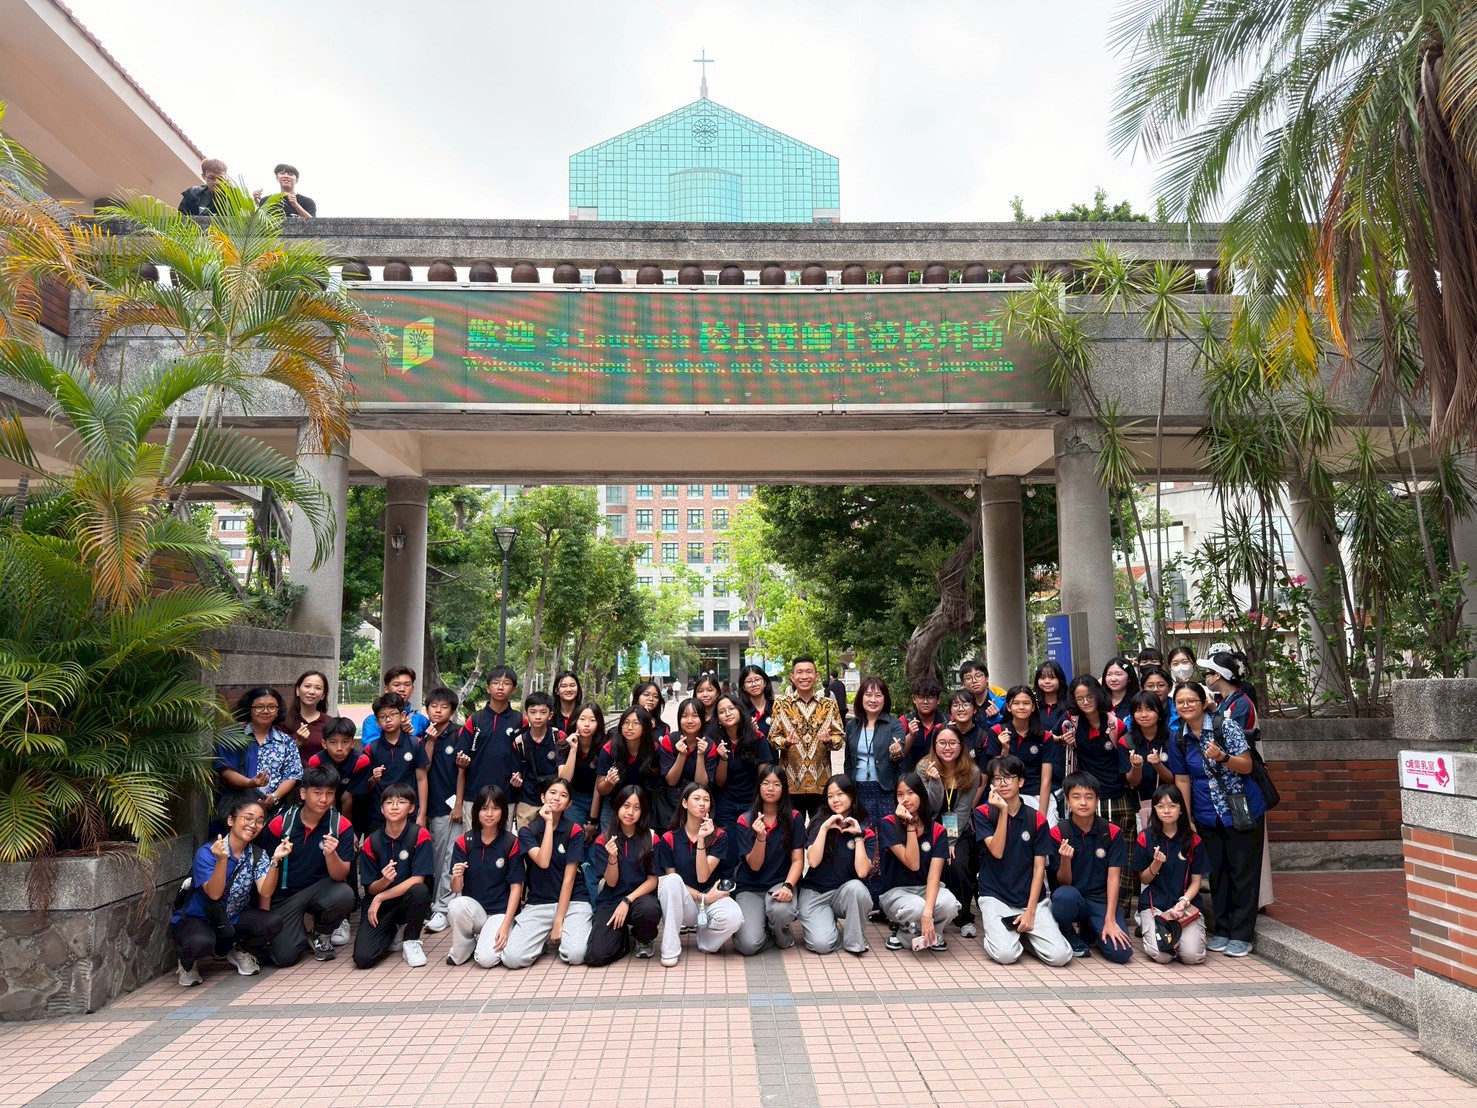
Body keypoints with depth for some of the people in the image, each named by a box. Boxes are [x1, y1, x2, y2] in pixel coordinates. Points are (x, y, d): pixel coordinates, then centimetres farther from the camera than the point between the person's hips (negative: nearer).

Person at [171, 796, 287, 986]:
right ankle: (188, 962, 0)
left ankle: (240, 952, 9)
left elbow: (265, 892, -18)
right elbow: (214, 894, -28)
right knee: (201, 942, -39)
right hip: (197, 919, -4)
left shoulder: (258, 855, -4)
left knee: (272, 924, -25)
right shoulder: (207, 853, -17)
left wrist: (275, 860, -34)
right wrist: (222, 859, -42)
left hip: (234, 920, 4)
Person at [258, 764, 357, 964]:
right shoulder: (279, 824, -10)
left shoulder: (342, 826, -12)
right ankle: (302, 935, 20)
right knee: (284, 956, -18)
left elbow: (340, 876, -15)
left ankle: (322, 934, 2)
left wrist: (331, 854, -36)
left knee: (345, 894, -32)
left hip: (319, 888, 1)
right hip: (284, 895, 0)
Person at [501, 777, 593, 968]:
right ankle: (545, 937, 11)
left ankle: (564, 933, 8)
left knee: (575, 954, -26)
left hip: (571, 902, -1)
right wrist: (549, 823, -16)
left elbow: (569, 877, -7)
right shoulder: (527, 831, 1)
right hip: (537, 904, 1)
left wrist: (559, 921, -11)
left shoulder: (575, 831, -3)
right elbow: (543, 862, -18)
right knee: (512, 958, -20)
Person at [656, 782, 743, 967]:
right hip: (682, 905, 1)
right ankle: (670, 949, -22)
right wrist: (701, 897, -15)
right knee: (671, 880, -32)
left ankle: (706, 943, 0)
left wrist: (701, 840, -24)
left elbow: (703, 877, -14)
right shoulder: (668, 839, -3)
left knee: (733, 917, -34)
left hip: (712, 898, 0)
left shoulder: (719, 836, -4)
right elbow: (671, 880, -3)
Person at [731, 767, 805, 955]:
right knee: (749, 945, -24)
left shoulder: (794, 818, -1)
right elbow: (754, 865, -8)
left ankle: (783, 936, 0)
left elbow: (798, 860, -5)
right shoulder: (745, 821, -3)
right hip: (749, 888, 0)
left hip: (780, 883, 0)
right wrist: (760, 837, -26)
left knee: (780, 909, -37)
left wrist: (788, 886, -24)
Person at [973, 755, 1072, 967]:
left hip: (1031, 898, 2)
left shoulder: (1037, 819, 2)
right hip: (995, 896, -2)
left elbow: (1039, 867, 0)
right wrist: (1003, 811, -21)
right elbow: (997, 852, -14)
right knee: (1005, 954, -25)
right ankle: (997, 931, 9)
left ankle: (1025, 932, 13)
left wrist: (1030, 911, -8)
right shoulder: (983, 813, -1)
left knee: (1060, 956, -16)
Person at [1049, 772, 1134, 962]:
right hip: (1072, 899, -2)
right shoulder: (1058, 833, -6)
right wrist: (1065, 860, -28)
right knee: (1065, 895, -38)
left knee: (1121, 952, -21)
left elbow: (1113, 877, -7)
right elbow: (1064, 882, -6)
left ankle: (1090, 930, 13)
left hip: (1102, 900, 2)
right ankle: (1071, 933, -3)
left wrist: (1110, 920, -16)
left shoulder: (1112, 832, -2)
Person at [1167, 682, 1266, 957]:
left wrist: (1221, 757, -31)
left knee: (1243, 872, 3)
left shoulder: (1226, 726, -12)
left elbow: (1247, 766, -12)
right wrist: (1187, 819, 4)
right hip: (1207, 817, 4)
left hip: (1243, 811, -4)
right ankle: (1222, 931, 22)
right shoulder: (1179, 739, 1)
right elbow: (1182, 780, 5)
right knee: (1216, 873, 10)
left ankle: (1242, 935, 12)